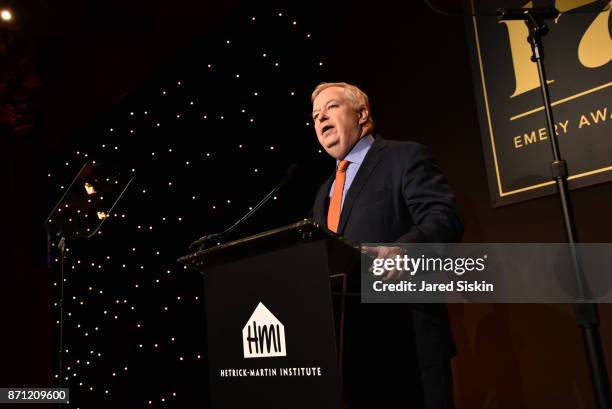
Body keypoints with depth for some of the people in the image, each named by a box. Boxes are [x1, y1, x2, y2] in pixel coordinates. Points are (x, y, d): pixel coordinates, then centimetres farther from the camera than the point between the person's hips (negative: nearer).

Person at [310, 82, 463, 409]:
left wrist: (401, 250, -32)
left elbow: (444, 218, -13)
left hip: (405, 334, -7)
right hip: (351, 339, 7)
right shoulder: (324, 192, 23)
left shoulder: (405, 157, 0)